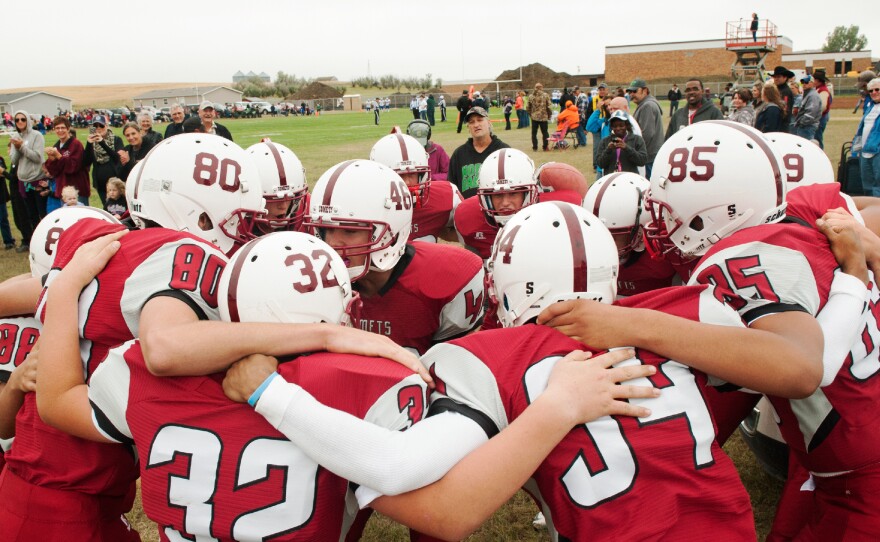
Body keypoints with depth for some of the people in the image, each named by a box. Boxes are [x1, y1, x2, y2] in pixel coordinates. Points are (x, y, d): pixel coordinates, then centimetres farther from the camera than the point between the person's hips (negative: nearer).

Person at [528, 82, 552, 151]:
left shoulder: (531, 96, 1)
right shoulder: (545, 95, -5)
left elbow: (528, 107, 5)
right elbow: (548, 107, -7)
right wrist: (549, 115, 5)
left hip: (534, 117, 2)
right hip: (543, 117, -1)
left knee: (534, 133, 9)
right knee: (544, 132, 8)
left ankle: (534, 147, 9)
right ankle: (545, 147, 10)